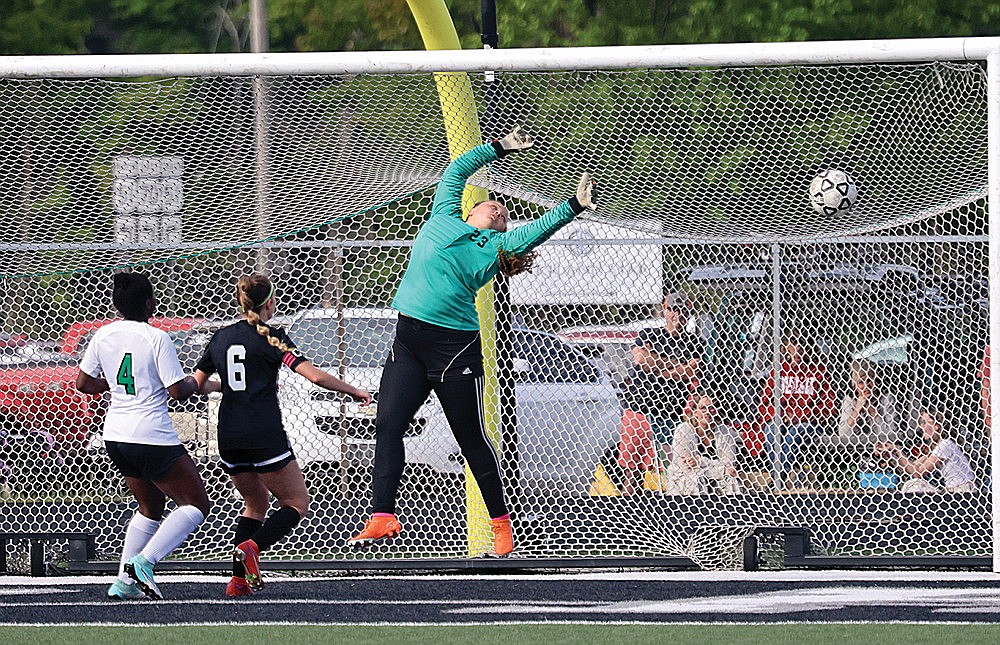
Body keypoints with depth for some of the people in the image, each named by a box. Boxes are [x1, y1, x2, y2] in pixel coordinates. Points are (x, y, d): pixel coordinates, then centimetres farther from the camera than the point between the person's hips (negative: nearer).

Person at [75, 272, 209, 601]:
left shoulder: (103, 335, 4)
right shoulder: (157, 338, -14)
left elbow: (83, 383, 11)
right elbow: (178, 391, -13)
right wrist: (194, 383, 8)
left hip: (116, 436, 7)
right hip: (153, 438, -7)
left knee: (151, 507, 24)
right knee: (196, 505, 3)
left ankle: (124, 580, 13)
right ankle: (144, 561, -14)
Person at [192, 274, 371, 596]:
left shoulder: (220, 338, 11)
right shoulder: (270, 338, -5)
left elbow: (197, 385, 18)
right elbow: (315, 375, -12)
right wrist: (353, 391, 0)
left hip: (229, 439, 6)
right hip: (265, 436, -6)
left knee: (256, 503, 23)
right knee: (297, 503, 6)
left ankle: (239, 579, 8)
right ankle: (252, 546, -20)